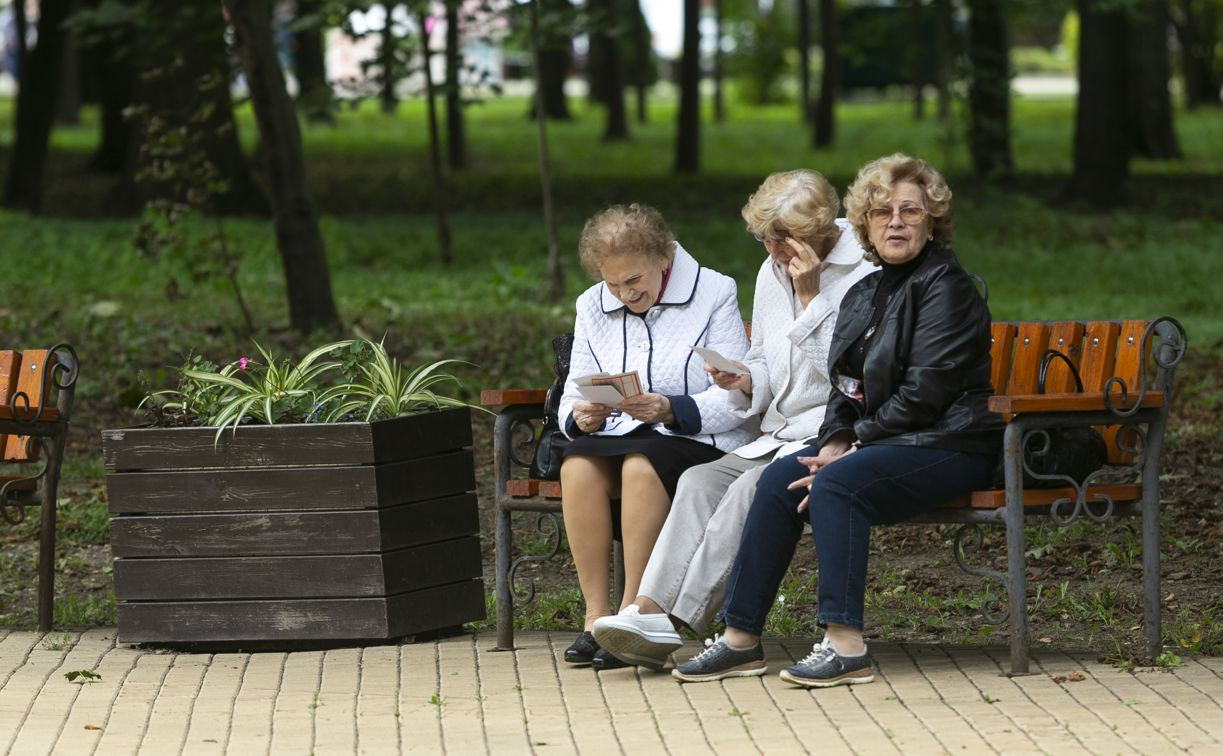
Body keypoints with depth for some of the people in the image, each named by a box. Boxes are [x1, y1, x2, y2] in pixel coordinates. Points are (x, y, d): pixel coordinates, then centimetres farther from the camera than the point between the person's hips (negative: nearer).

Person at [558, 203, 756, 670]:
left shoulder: (713, 294, -2)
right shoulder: (593, 307, 13)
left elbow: (734, 398, -10)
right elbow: (573, 398, 12)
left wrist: (670, 410, -27)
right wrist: (580, 416, -13)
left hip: (702, 442, -4)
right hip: (617, 437, 4)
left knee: (642, 463, -37)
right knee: (577, 463, -30)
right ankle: (596, 612, -28)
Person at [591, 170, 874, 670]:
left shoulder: (863, 274, -9)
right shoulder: (772, 273, 14)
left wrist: (811, 295, -18)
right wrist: (744, 383, -1)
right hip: (781, 435, 7)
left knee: (752, 489, -29)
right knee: (700, 480, -18)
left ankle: (676, 624, -30)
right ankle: (650, 607, -31)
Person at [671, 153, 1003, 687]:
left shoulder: (944, 287, -11)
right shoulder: (865, 293, 16)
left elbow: (925, 392, -18)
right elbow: (847, 387, 16)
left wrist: (853, 448, -15)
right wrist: (834, 442, -5)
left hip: (949, 445, -8)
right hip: (883, 442, 8)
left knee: (837, 483, -30)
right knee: (779, 479, -11)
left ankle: (845, 646, -33)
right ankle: (740, 637, -11)